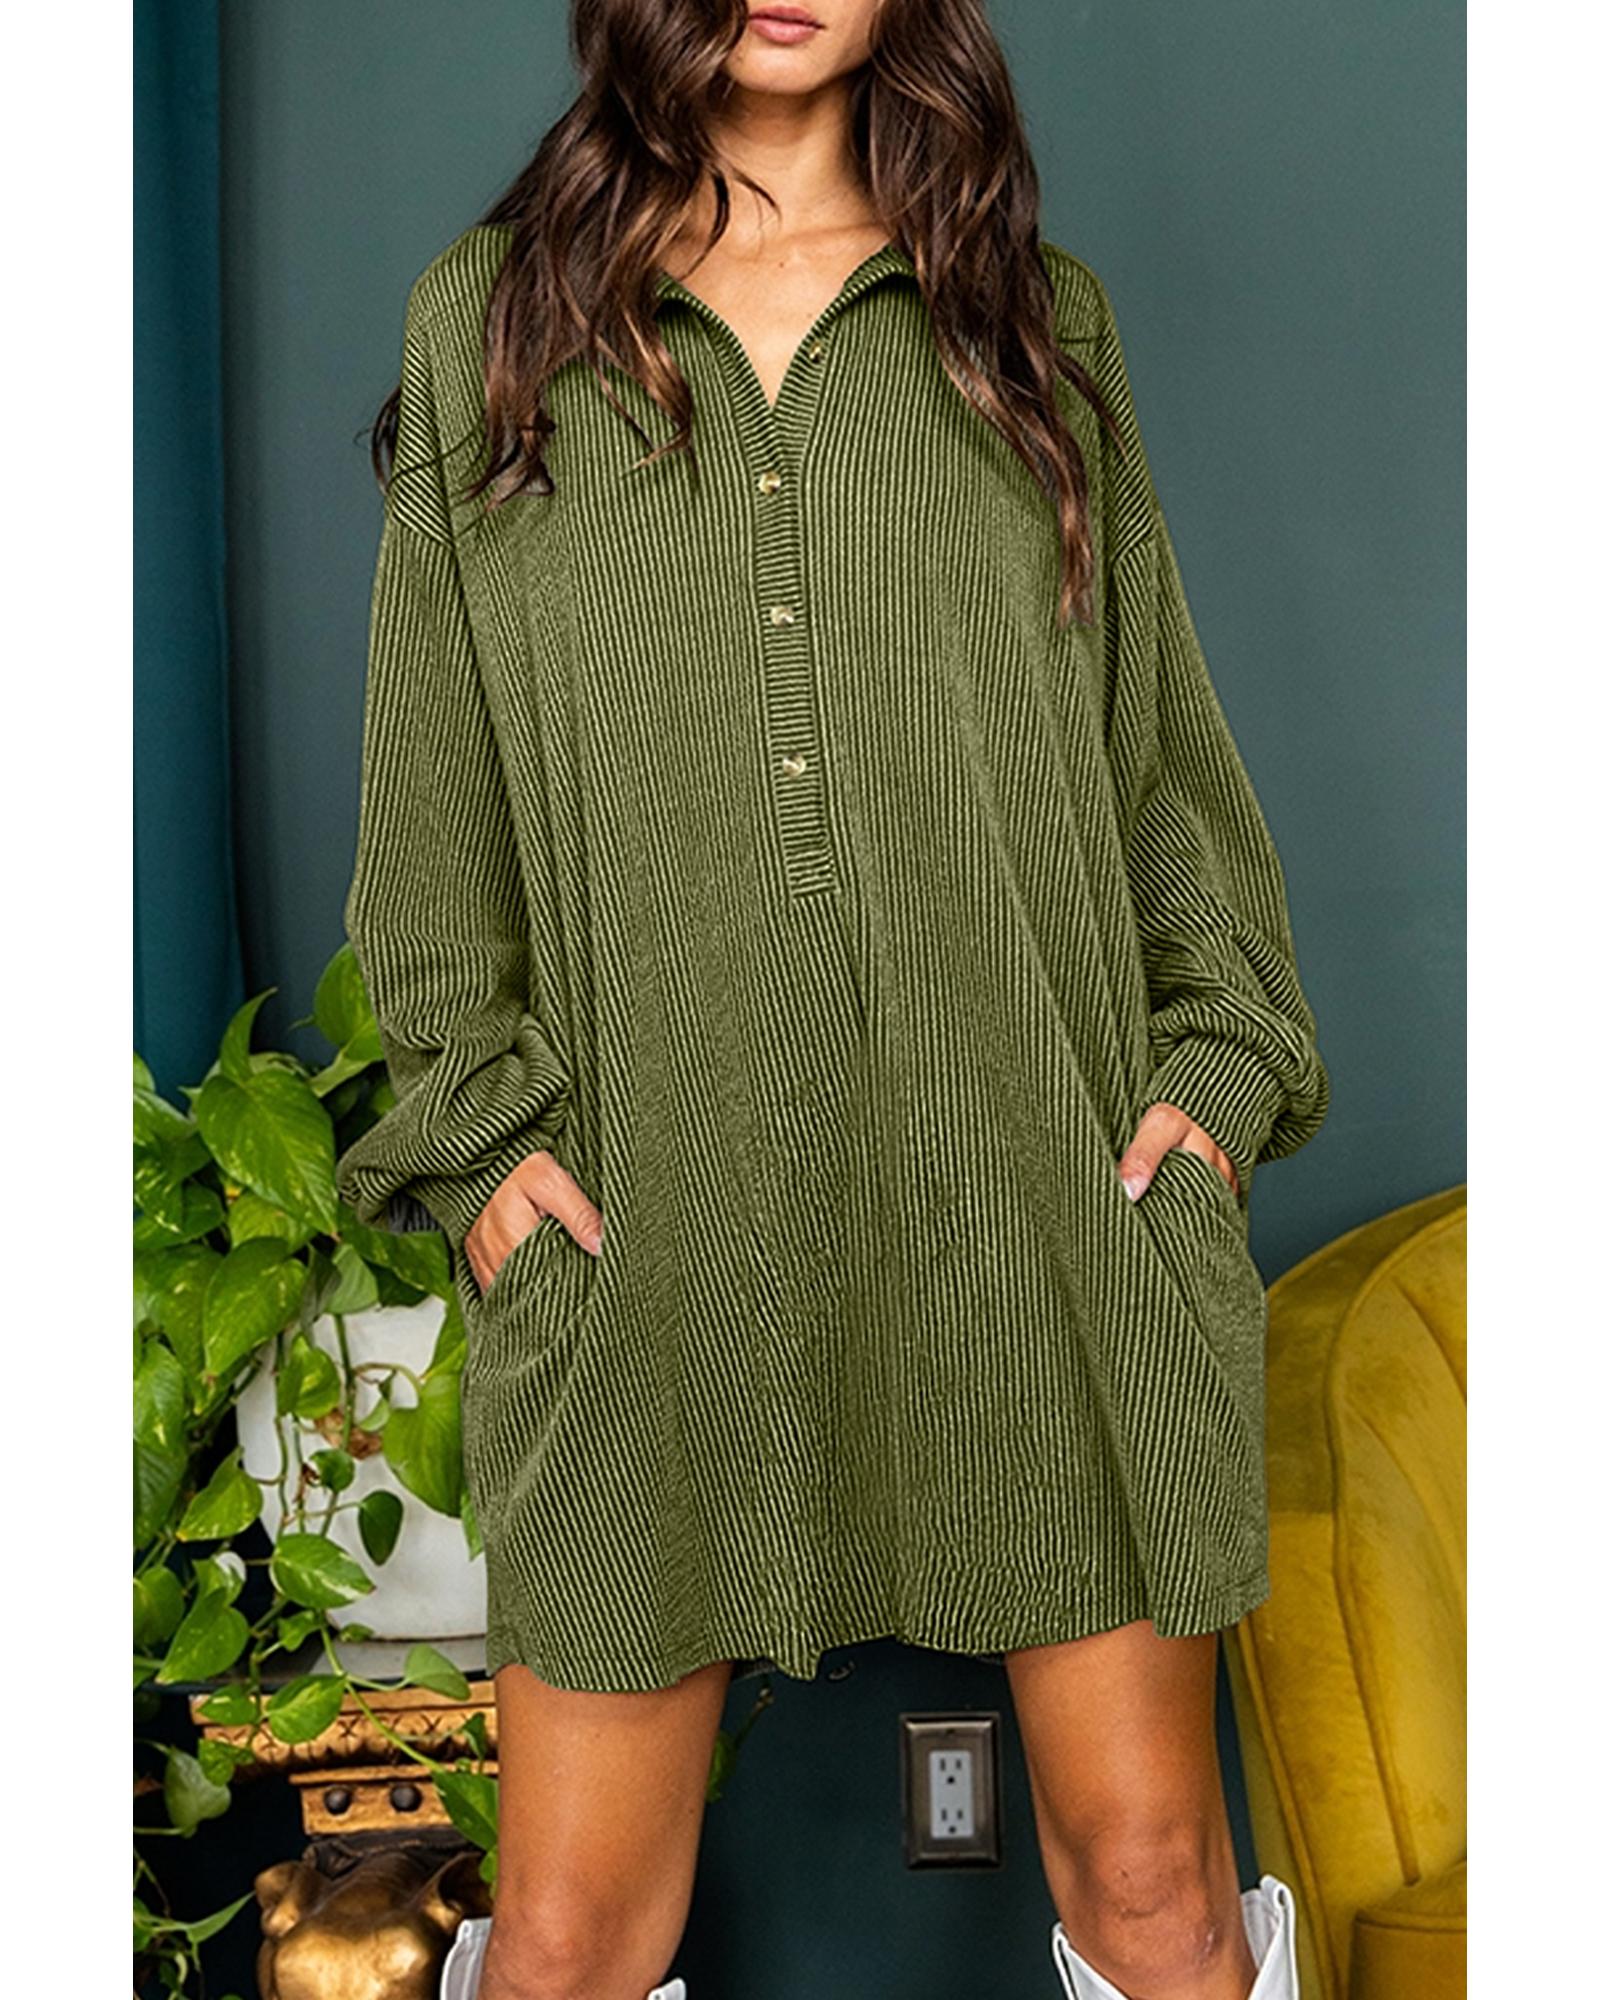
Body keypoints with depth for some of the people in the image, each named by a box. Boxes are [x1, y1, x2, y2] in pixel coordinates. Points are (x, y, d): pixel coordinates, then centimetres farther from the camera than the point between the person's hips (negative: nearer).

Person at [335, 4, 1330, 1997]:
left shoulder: (1041, 317, 14)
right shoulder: (489, 318, 11)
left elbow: (1164, 740, 15)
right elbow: (433, 797, 11)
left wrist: (1219, 1060, 3)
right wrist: (476, 1124, 1)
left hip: (1041, 1203, 1)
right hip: (643, 1231, 0)